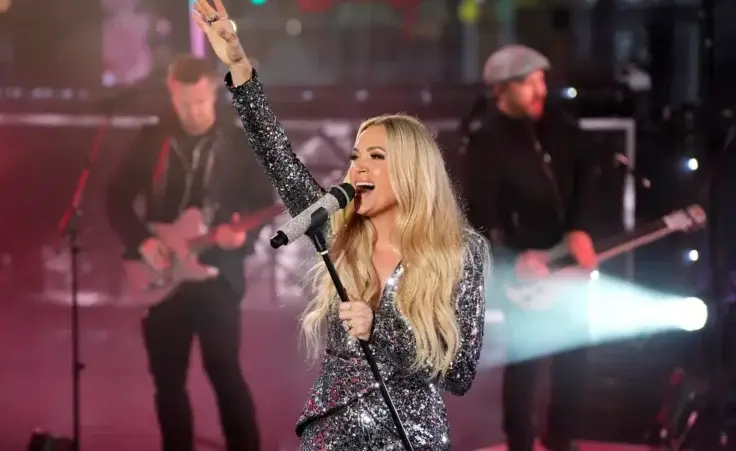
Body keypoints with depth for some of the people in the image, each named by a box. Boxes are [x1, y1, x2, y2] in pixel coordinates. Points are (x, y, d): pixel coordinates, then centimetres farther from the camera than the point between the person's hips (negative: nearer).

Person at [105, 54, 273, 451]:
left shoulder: (239, 143, 1)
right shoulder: (152, 141, 4)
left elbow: (264, 204, 1)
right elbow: (118, 199, 6)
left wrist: (243, 234, -19)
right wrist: (142, 241, -9)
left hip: (217, 275, -2)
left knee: (225, 371, -8)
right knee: (168, 378, 6)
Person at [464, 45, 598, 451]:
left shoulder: (558, 125, 1)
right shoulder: (486, 143, -17)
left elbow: (584, 174, 8)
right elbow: (482, 215, -21)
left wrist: (579, 229, -6)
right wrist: (516, 257, -30)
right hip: (522, 268, -6)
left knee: (573, 351, 15)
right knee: (525, 360, -1)